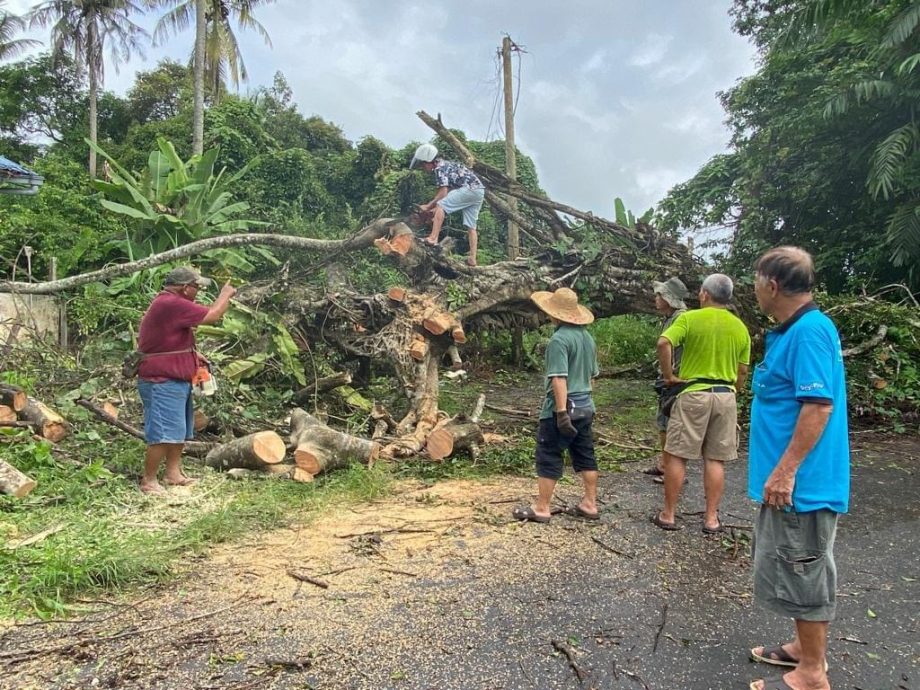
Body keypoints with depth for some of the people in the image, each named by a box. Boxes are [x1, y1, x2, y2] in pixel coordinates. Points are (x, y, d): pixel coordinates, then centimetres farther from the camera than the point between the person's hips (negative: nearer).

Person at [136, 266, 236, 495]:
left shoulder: (166, 303, 14)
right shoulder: (172, 304, -21)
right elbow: (213, 315, -19)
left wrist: (192, 354, 10)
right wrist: (226, 293, -2)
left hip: (176, 381, 11)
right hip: (162, 383, -11)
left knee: (179, 431, 16)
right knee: (164, 434, -8)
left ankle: (173, 473, 24)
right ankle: (148, 481, 1)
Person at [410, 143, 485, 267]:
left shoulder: (439, 168, -4)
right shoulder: (445, 165, 24)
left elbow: (443, 193, -11)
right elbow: (449, 193, 23)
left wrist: (428, 206, -1)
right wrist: (434, 208, 23)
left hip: (470, 188, -10)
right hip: (479, 191, 10)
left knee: (441, 205, -10)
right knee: (471, 226, 9)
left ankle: (433, 238, -19)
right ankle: (472, 259, 8)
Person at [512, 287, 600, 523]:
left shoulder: (559, 339, -17)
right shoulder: (587, 337, 9)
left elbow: (559, 379, -23)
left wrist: (562, 412, -25)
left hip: (563, 407, -8)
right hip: (586, 406, 8)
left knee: (548, 457, 1)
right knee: (585, 456, 14)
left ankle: (541, 509, 8)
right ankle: (590, 505, 21)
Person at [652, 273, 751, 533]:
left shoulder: (689, 318, -5)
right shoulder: (740, 327, 8)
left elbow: (663, 343, -21)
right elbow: (742, 371, 11)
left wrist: (669, 376, -10)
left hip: (693, 393, -4)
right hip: (725, 396, 4)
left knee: (677, 455, 4)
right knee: (715, 459, 9)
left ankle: (668, 515, 10)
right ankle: (711, 518, 14)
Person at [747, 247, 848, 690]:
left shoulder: (810, 331, -20)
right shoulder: (791, 331, 11)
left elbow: (819, 405, -26)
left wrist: (785, 471, -25)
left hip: (801, 482, -10)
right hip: (791, 480, 10)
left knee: (802, 573, 3)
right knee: (799, 571, 21)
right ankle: (805, 648, 37)